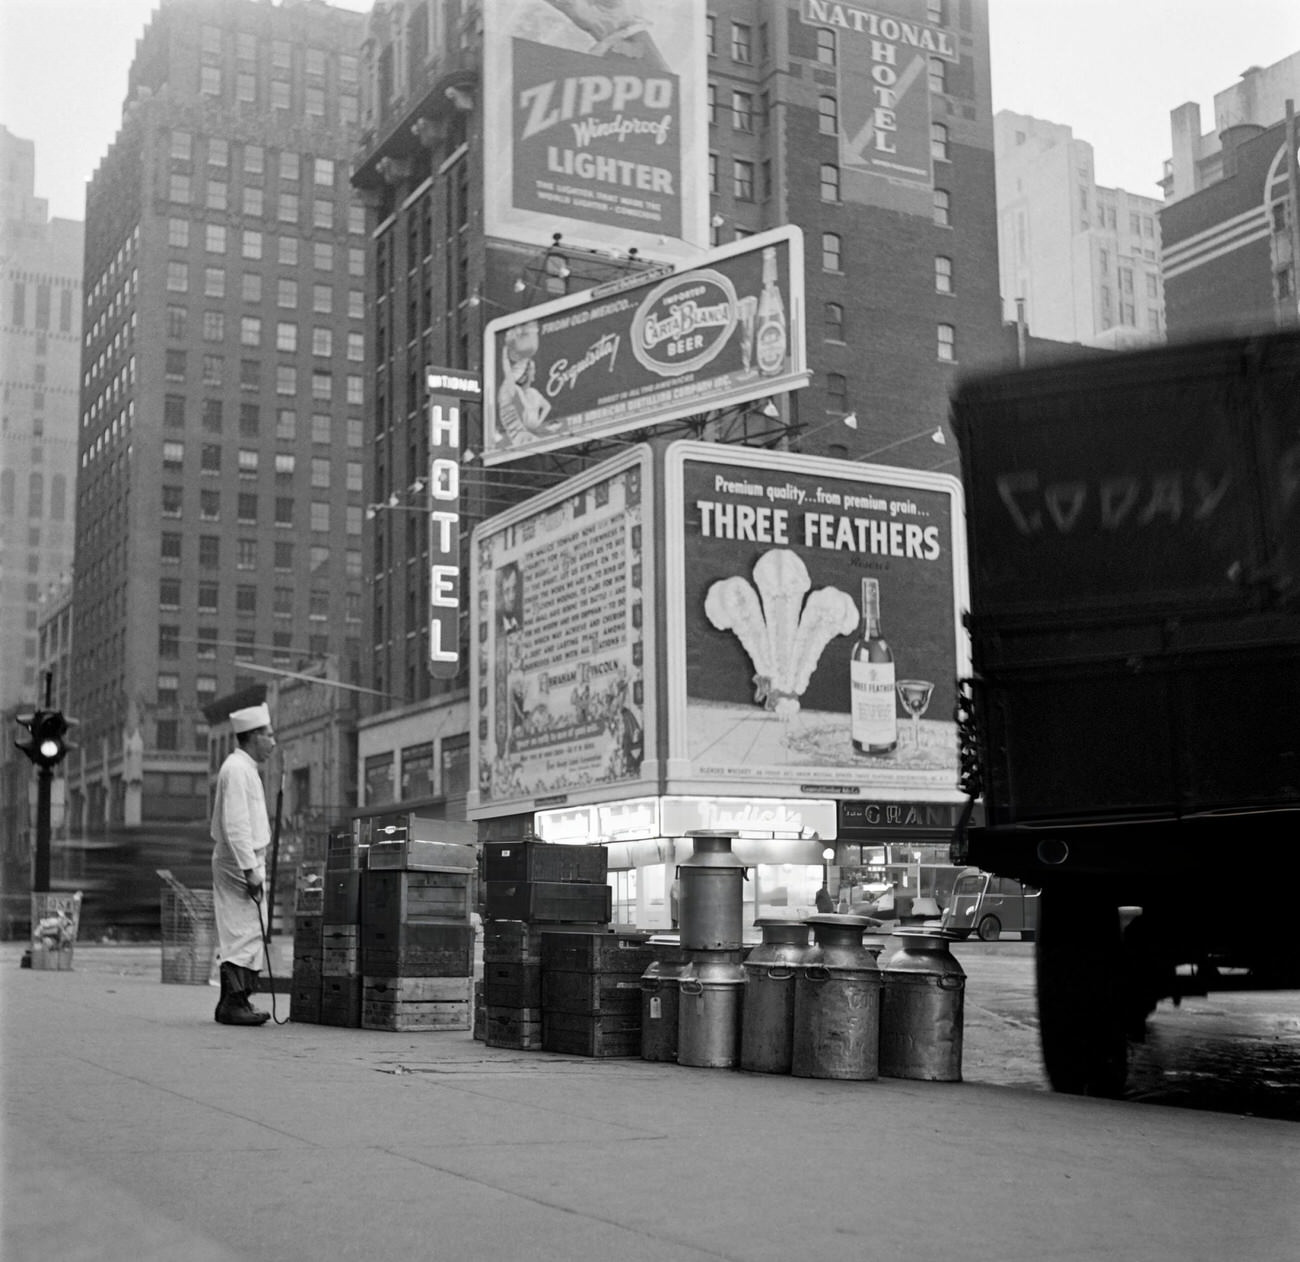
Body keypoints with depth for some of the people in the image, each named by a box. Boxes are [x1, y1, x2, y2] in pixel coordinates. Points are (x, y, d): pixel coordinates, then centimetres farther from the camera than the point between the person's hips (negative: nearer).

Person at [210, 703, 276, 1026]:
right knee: (243, 932, -10)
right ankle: (233, 1003, -9)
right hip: (240, 862, -10)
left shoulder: (246, 769, 19)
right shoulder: (236, 769, -14)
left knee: (247, 934, 11)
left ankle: (236, 1001, 15)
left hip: (246, 860, 10)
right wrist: (251, 869, -23)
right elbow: (235, 825, -21)